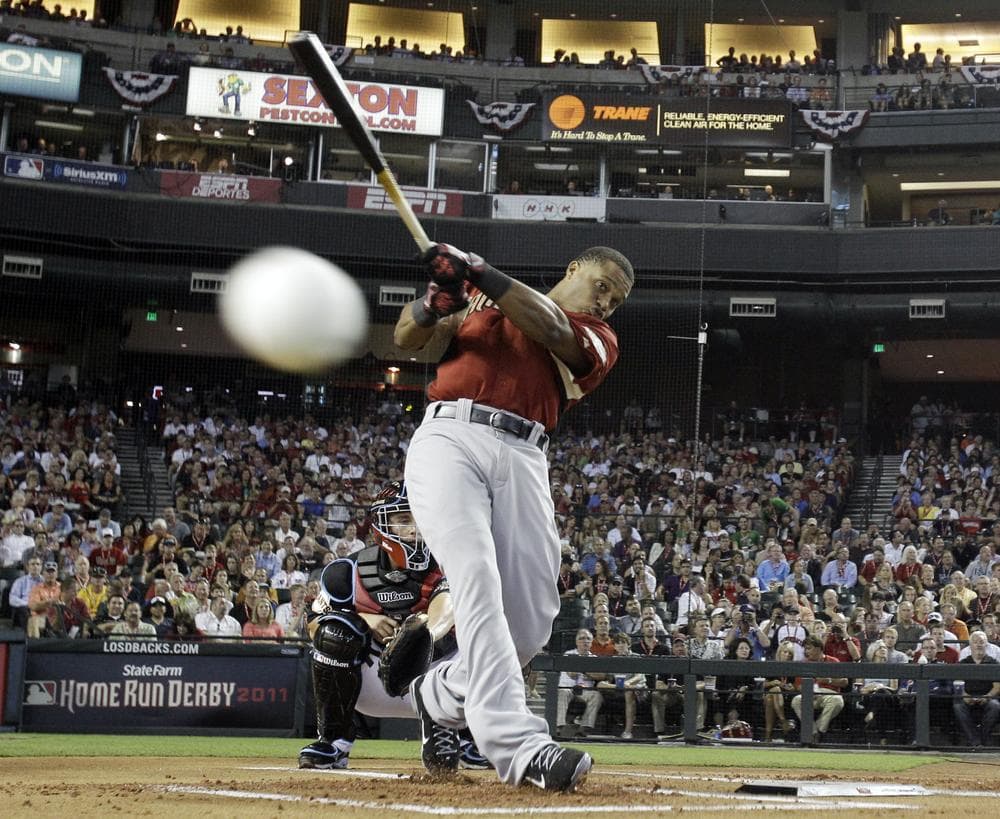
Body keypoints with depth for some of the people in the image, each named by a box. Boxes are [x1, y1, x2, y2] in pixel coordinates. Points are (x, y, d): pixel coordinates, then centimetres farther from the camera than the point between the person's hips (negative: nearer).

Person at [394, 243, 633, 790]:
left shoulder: (598, 340, 20)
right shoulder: (484, 301, 23)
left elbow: (552, 330, -2)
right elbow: (407, 338, 15)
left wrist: (479, 273, -13)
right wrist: (434, 304, -8)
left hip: (522, 458, 3)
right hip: (449, 440, -3)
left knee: (532, 620, -5)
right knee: (478, 577, -23)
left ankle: (440, 696, 24)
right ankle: (517, 745, -34)